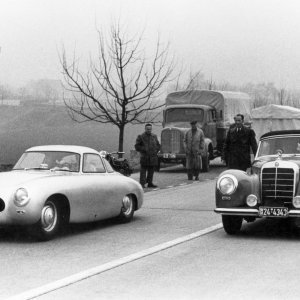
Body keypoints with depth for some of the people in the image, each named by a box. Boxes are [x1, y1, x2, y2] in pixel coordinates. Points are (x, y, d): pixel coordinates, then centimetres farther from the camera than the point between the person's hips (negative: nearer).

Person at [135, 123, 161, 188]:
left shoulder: (154, 136, 14)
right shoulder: (141, 137, 0)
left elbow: (158, 145, 21)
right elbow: (137, 146, -3)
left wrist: (156, 151, 5)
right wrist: (144, 149, -12)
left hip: (153, 157, 4)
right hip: (144, 158, -4)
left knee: (151, 171, 8)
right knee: (143, 171, -7)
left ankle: (150, 183, 16)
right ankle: (142, 183, -8)